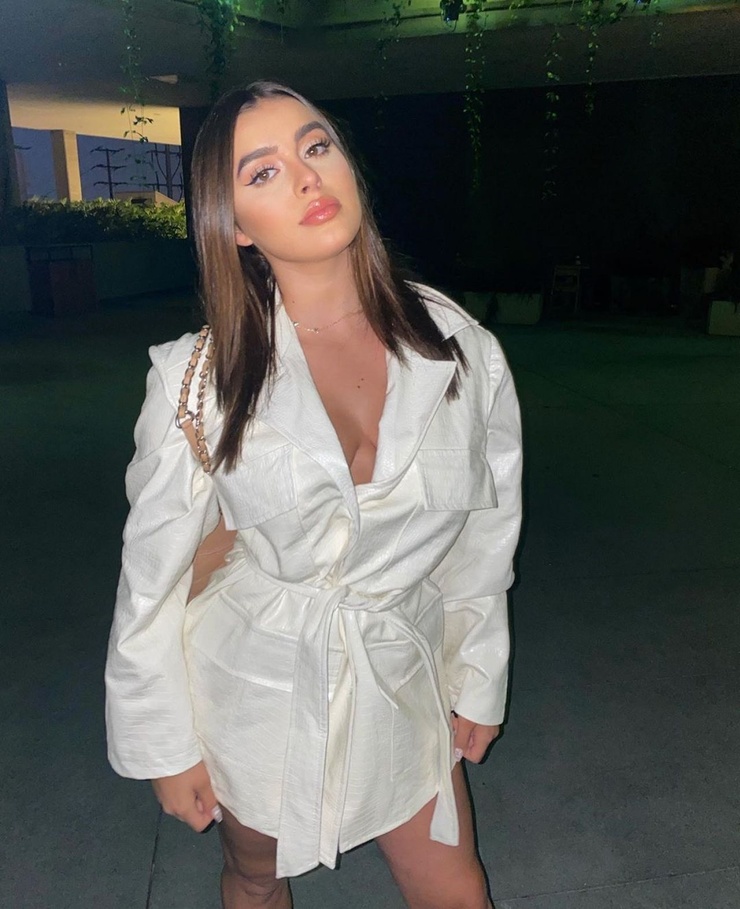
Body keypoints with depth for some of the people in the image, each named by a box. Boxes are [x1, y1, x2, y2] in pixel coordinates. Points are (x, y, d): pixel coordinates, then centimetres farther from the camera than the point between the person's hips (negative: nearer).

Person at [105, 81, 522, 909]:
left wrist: (479, 683, 7)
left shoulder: (459, 349, -11)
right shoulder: (199, 377, -17)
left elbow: (484, 537, 0)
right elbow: (153, 573, -8)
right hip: (254, 681, -1)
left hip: (400, 677, 2)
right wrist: (165, 743, -2)